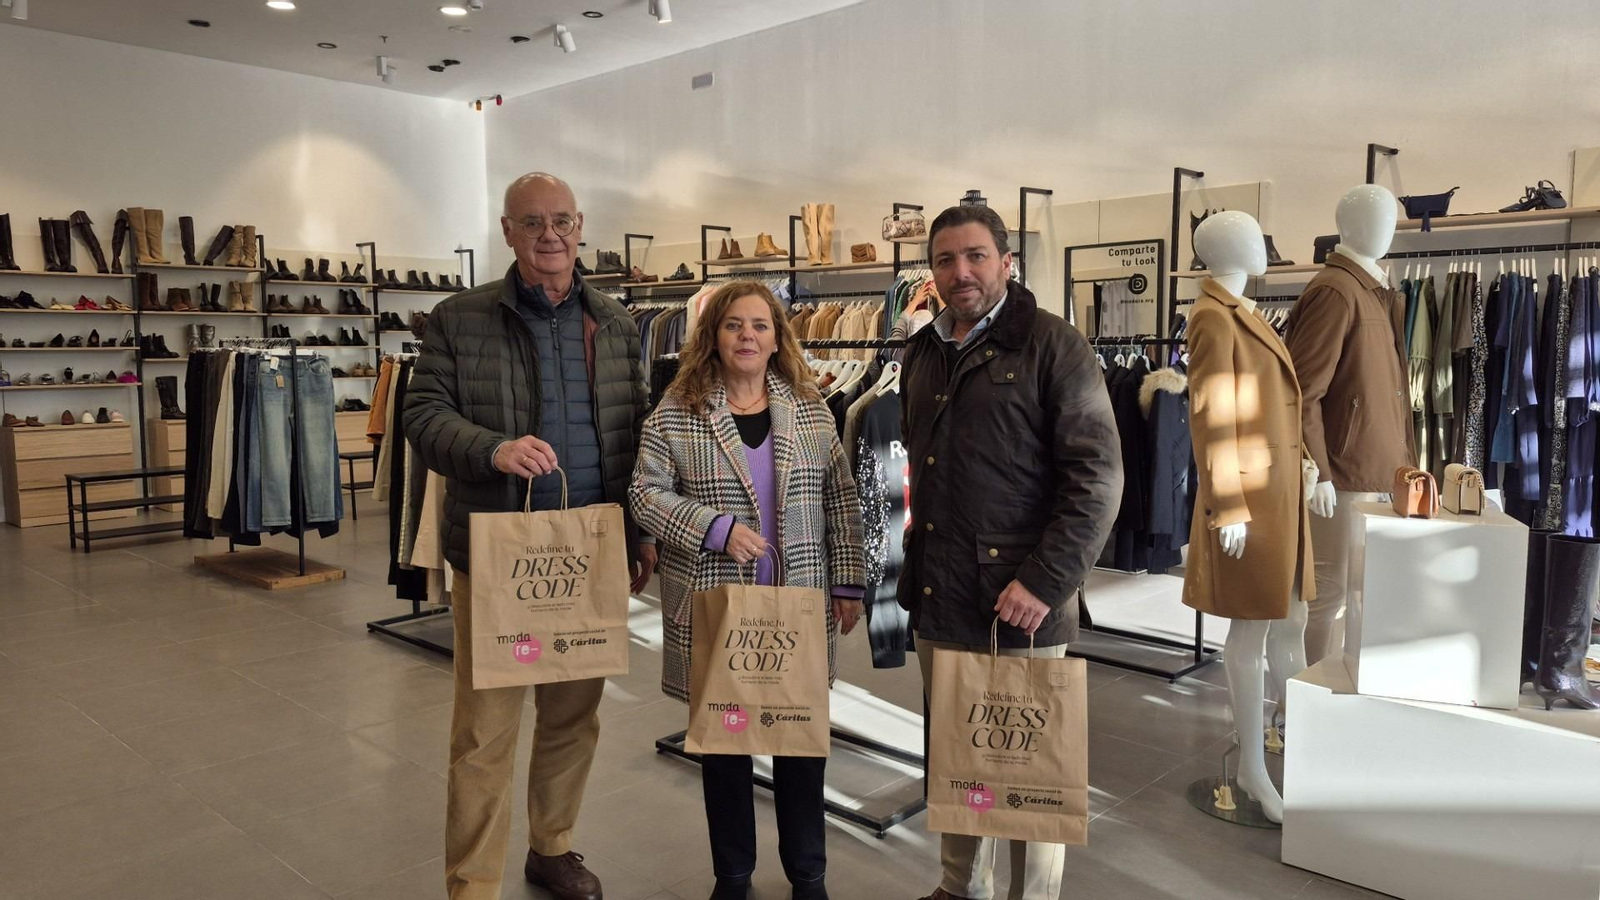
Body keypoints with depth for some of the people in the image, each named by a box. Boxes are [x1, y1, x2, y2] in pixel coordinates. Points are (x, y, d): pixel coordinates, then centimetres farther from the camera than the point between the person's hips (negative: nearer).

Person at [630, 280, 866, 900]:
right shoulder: (675, 412, -4)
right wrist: (716, 527, -18)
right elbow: (646, 495, -6)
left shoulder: (811, 409, 4)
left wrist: (848, 584, 3)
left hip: (800, 607, 2)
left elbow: (840, 501, 6)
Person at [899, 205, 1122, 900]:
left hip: (1018, 605, -6)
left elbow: (1097, 476, -13)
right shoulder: (923, 353, 12)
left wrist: (1046, 583, -19)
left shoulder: (1053, 347, -8)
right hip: (937, 603, 6)